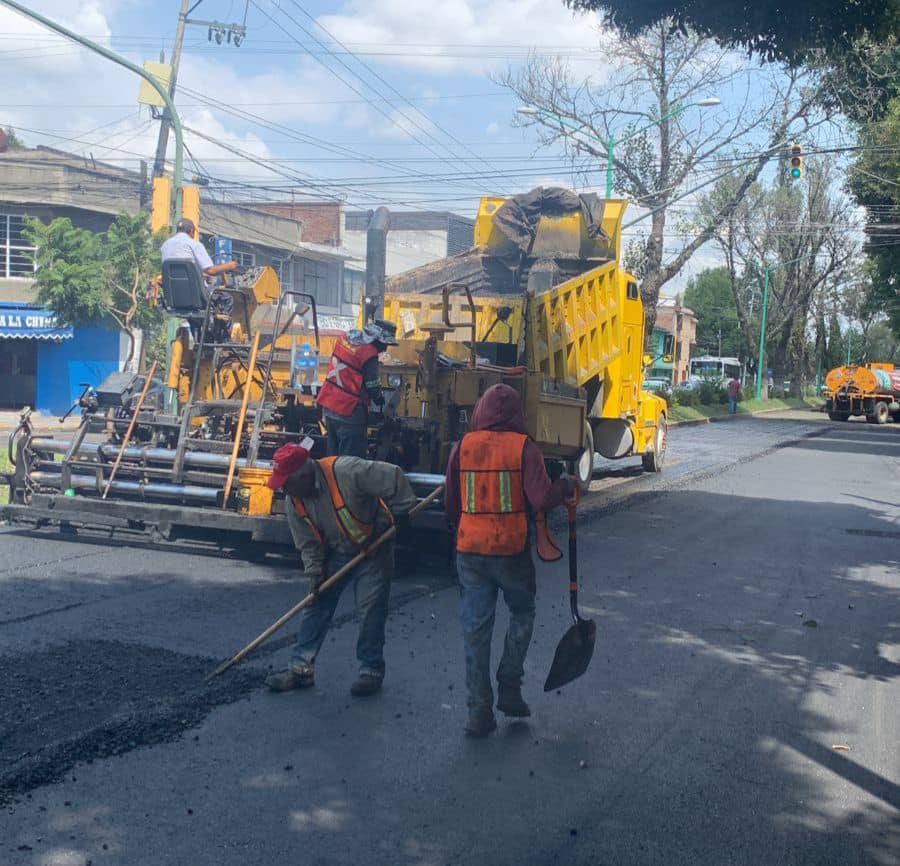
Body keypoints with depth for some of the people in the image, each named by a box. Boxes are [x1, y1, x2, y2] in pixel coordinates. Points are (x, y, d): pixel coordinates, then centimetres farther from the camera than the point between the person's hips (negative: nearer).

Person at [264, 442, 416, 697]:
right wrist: (315, 572, -11)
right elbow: (306, 543, 0)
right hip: (334, 553, 5)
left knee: (370, 610, -5)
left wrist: (401, 512, -21)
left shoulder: (346, 471, -32)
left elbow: (393, 477, -29)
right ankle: (301, 668, 9)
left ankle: (371, 671, 9)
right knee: (316, 607, 2)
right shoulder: (293, 501, -9)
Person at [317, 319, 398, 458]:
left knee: (333, 454, 19)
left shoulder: (344, 338, 4)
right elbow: (372, 386, -12)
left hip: (328, 406, 8)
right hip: (349, 412, -8)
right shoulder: (369, 353, -18)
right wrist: (381, 400, 9)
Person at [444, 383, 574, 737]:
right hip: (512, 550, -2)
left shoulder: (463, 446, 1)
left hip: (470, 550, 2)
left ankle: (479, 710, 10)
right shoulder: (523, 447, -8)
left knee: (475, 628, 8)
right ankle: (509, 689, 19)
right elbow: (542, 499, -17)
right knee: (522, 614, 22)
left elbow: (450, 505, 6)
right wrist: (566, 486, 2)